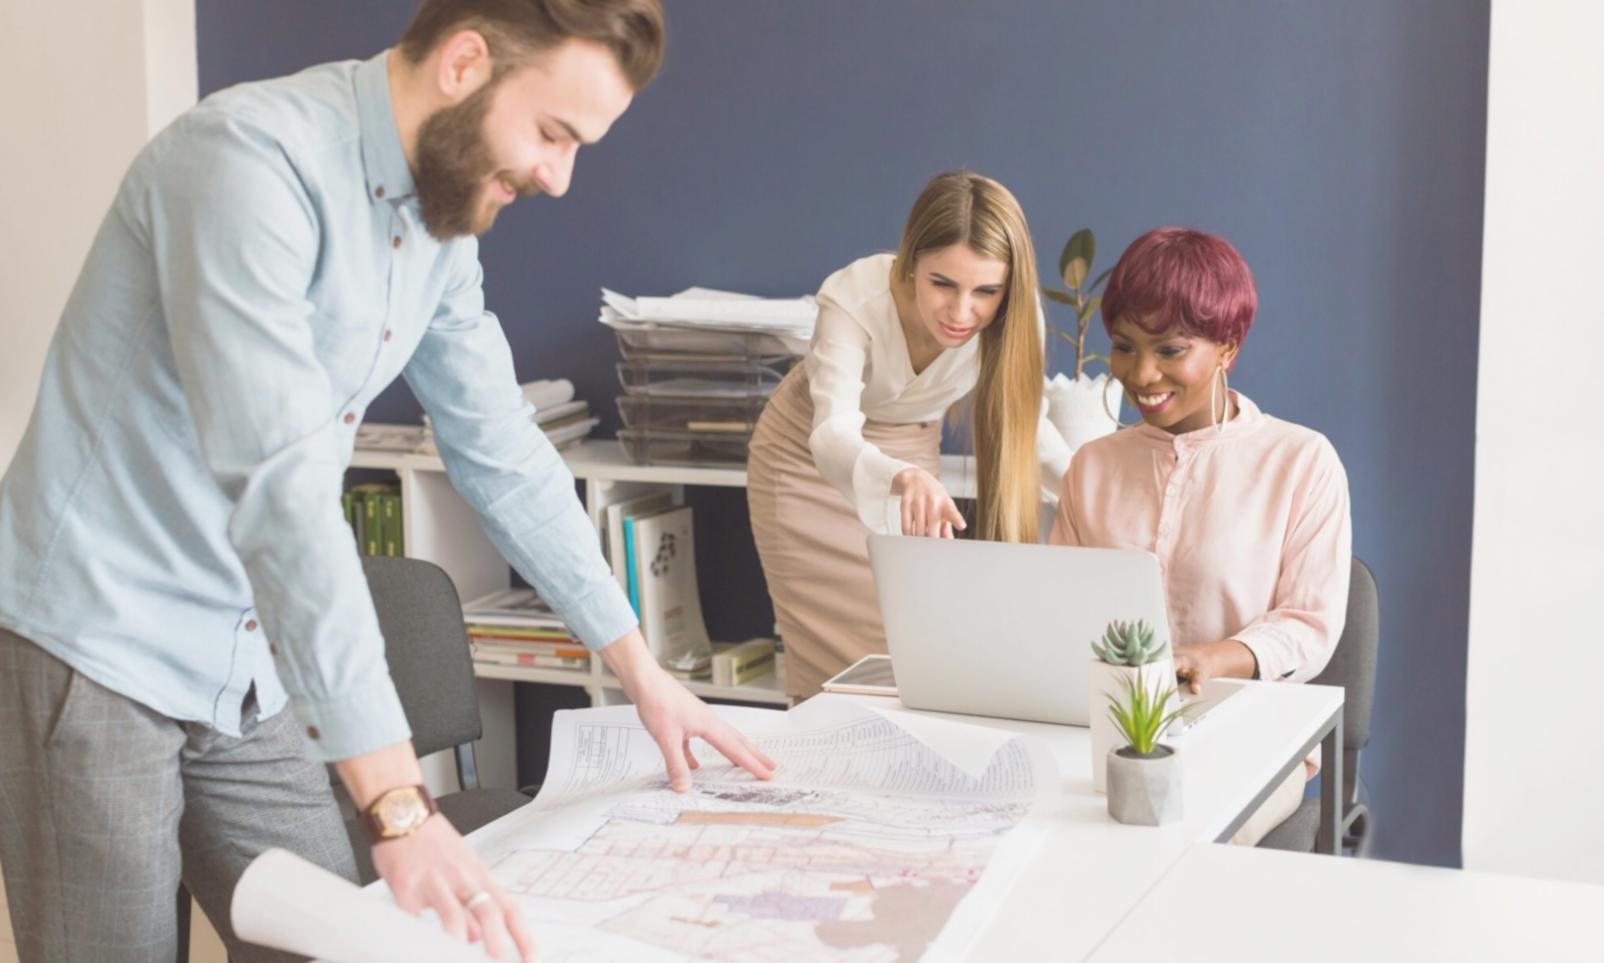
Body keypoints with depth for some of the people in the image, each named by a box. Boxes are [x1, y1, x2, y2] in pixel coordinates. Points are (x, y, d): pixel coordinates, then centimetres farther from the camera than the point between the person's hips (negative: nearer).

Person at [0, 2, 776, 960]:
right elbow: (281, 485, -32)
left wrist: (640, 668, 14)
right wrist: (400, 805, -35)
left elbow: (502, 454, 13)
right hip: (97, 654, -7)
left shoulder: (443, 218, 3)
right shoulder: (253, 159, -23)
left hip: (248, 677, 7)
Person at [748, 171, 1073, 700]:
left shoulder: (1012, 319, -26)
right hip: (810, 459, -3)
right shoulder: (853, 300, -35)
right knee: (834, 661, 0)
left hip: (913, 453, 3)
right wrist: (902, 478, -68)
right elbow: (833, 436, -48)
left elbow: (1024, 419, -8)